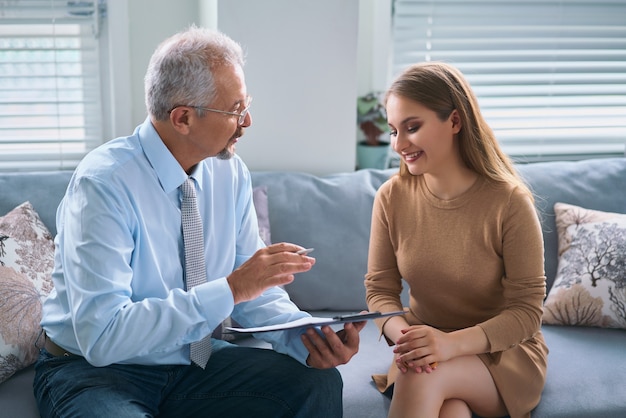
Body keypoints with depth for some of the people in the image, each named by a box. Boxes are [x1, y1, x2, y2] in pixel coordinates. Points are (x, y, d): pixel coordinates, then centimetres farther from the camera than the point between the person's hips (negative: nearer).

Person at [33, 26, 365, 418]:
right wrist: (230, 289, -33)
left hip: (193, 359, 5)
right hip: (94, 368, -4)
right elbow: (102, 336, -29)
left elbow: (255, 290, 1)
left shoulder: (232, 175, -4)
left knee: (318, 381, -16)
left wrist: (307, 337, -19)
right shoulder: (104, 183, -22)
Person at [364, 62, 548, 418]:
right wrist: (402, 334, -24)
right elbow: (380, 289, -1)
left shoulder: (509, 202, -16)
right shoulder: (391, 197, -5)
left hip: (504, 353, -1)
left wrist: (453, 342, -30)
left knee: (422, 376, -32)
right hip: (425, 347, 2)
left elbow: (527, 311, -14)